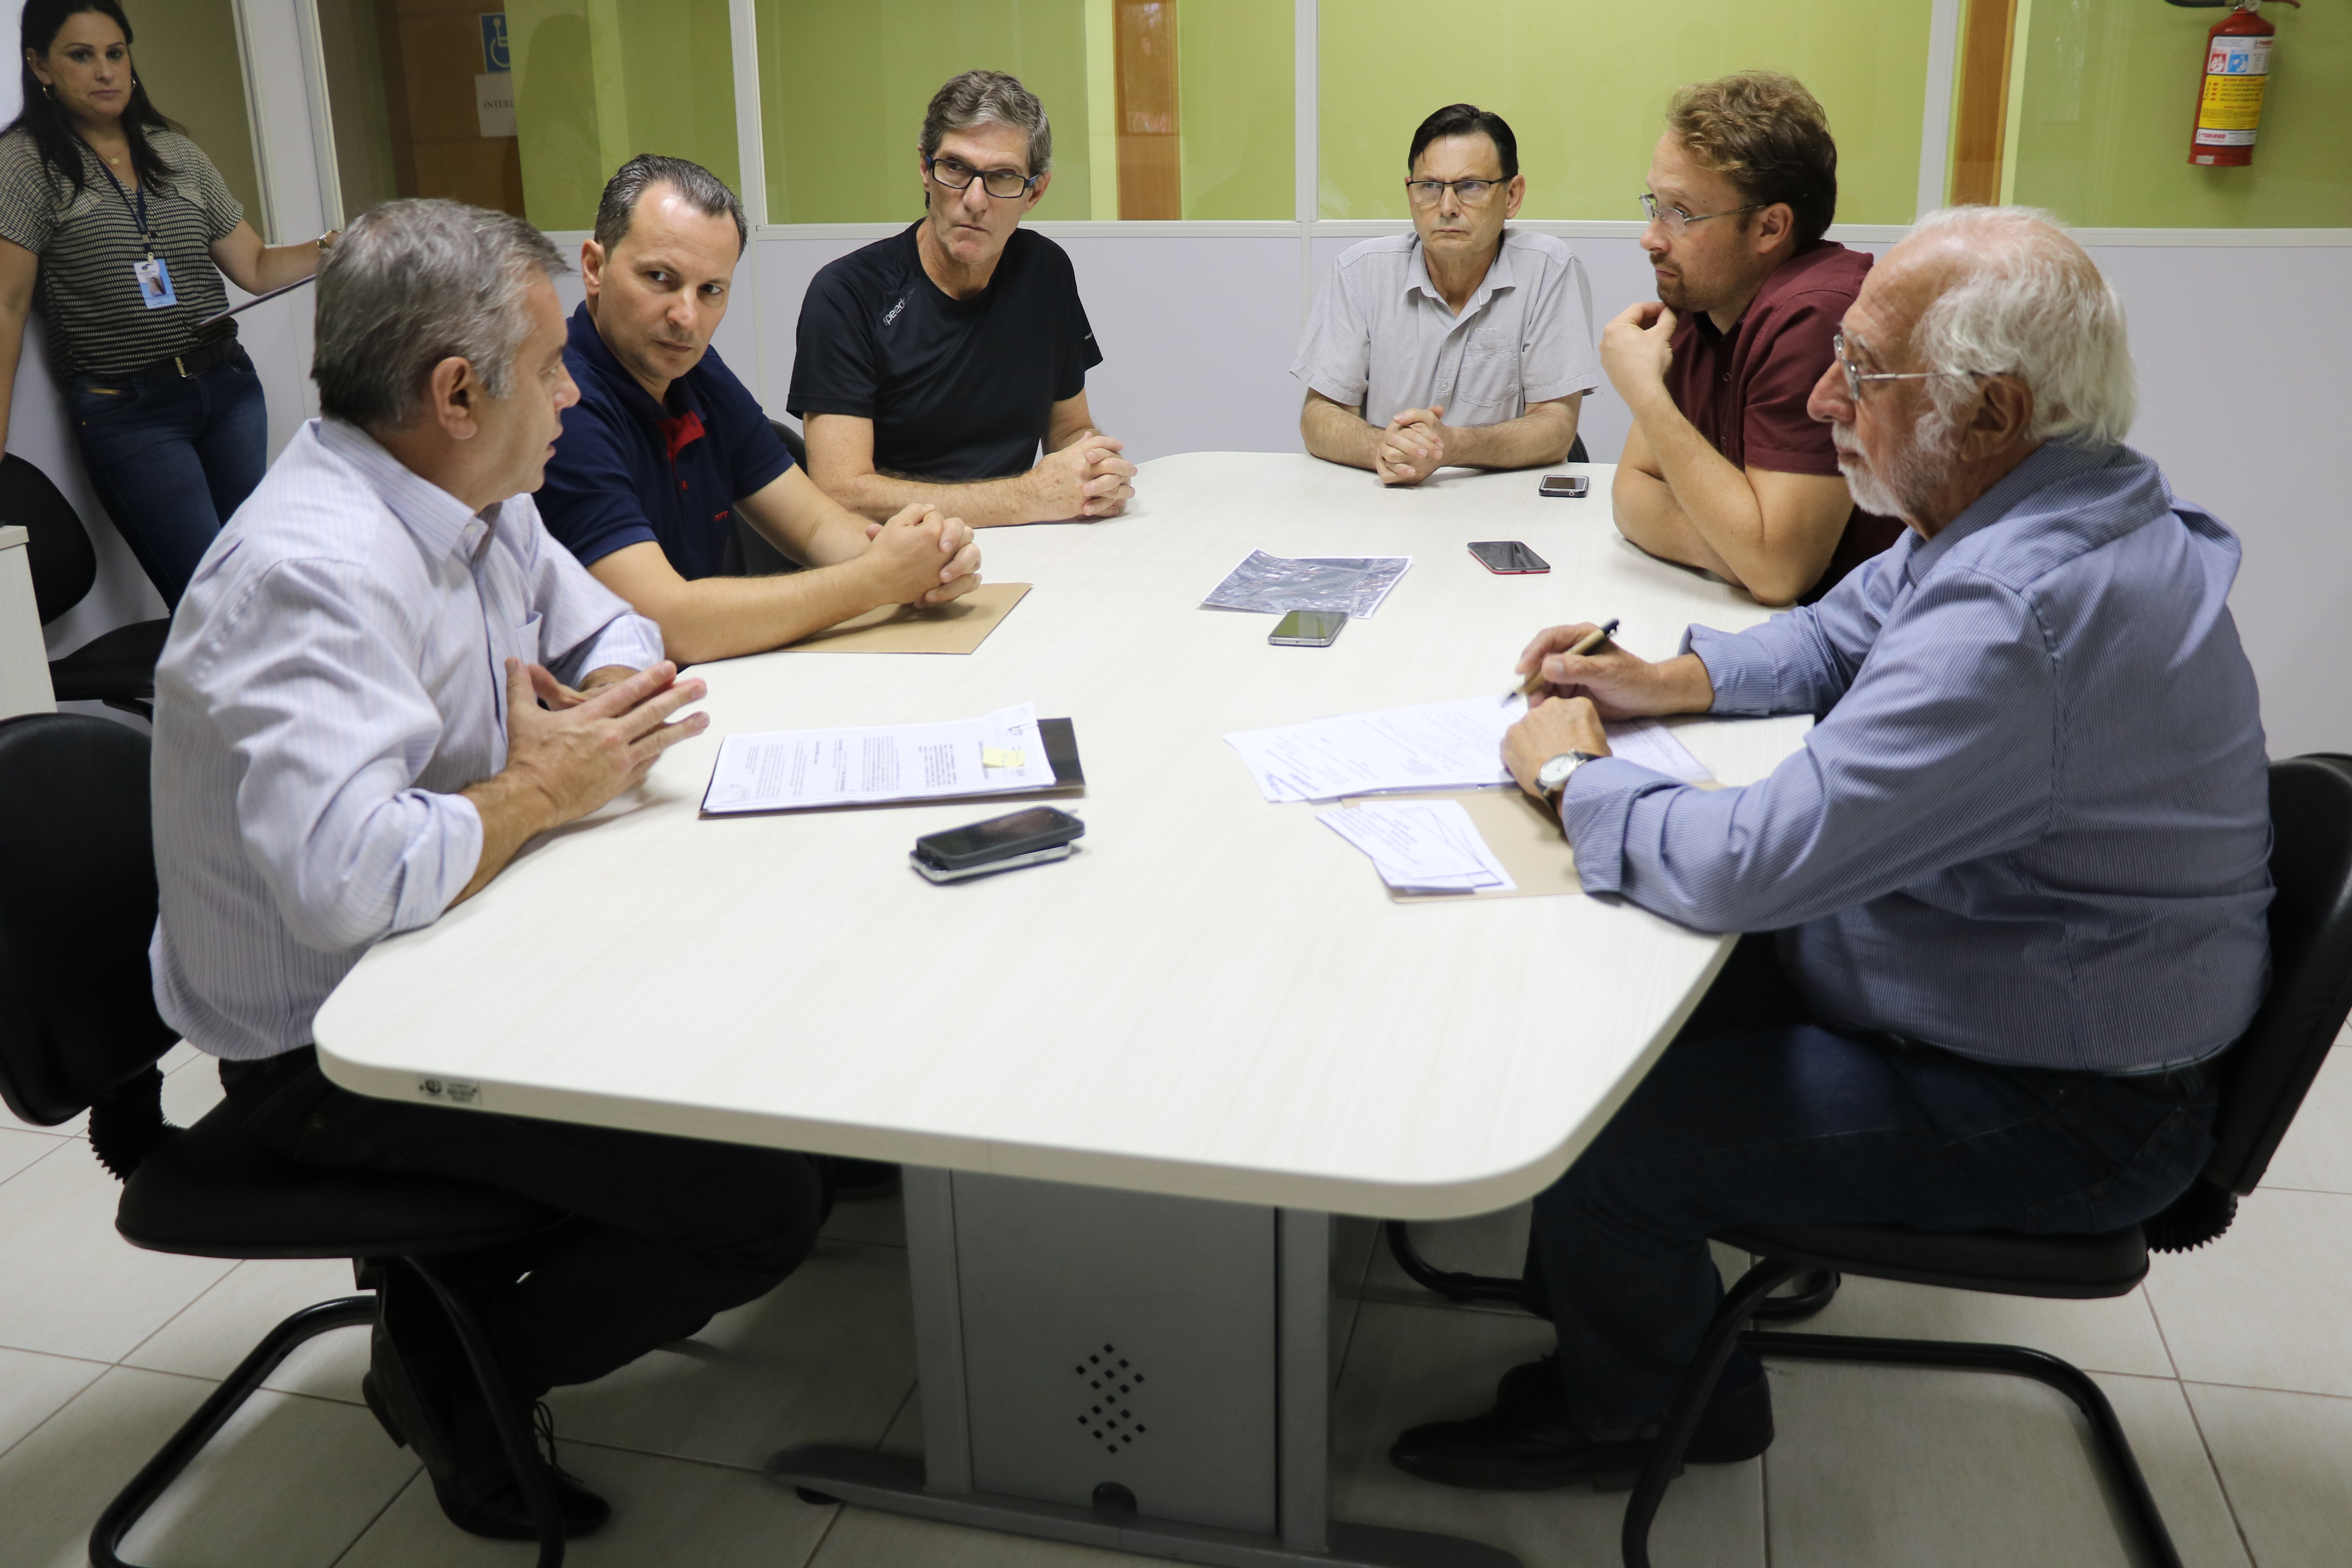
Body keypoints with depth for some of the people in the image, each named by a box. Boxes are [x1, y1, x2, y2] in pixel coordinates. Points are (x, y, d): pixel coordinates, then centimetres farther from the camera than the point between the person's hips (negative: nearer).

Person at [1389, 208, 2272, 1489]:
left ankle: (1638, 1413, 21)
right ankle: (1612, 1334, 28)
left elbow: (1746, 866, -34)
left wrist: (1576, 775, -15)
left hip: (2054, 1112, -10)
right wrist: (1669, 682, 0)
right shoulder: (2036, 511, 0)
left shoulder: (2020, 621, -35)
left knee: (1595, 1139, -12)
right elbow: (1836, 635, 18)